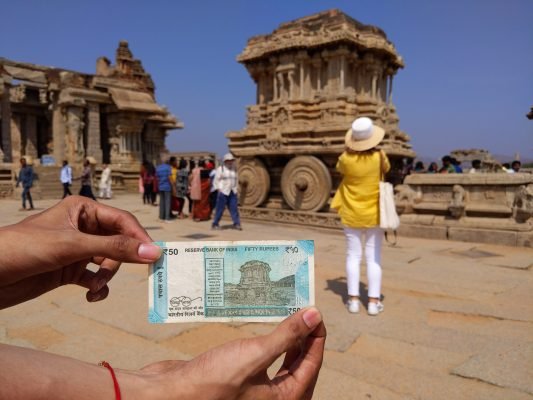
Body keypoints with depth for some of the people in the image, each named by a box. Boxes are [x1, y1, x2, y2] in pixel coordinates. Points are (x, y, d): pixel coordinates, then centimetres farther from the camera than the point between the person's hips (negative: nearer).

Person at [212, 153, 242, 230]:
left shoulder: (234, 169, 12)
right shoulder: (220, 169, -3)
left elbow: (236, 179, 20)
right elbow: (216, 180, -3)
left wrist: (236, 188, 9)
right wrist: (219, 189, -11)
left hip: (232, 192, 5)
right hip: (223, 192, -5)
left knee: (234, 208, -1)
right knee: (220, 209, -2)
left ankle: (236, 224, 2)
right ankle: (215, 224, 7)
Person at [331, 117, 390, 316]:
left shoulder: (346, 158, -13)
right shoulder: (378, 156, -13)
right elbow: (387, 168, 10)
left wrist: (348, 149, 12)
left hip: (351, 214, 1)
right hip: (373, 213, 0)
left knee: (353, 256, 8)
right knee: (373, 257, 5)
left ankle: (353, 299, 11)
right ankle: (373, 301, 7)